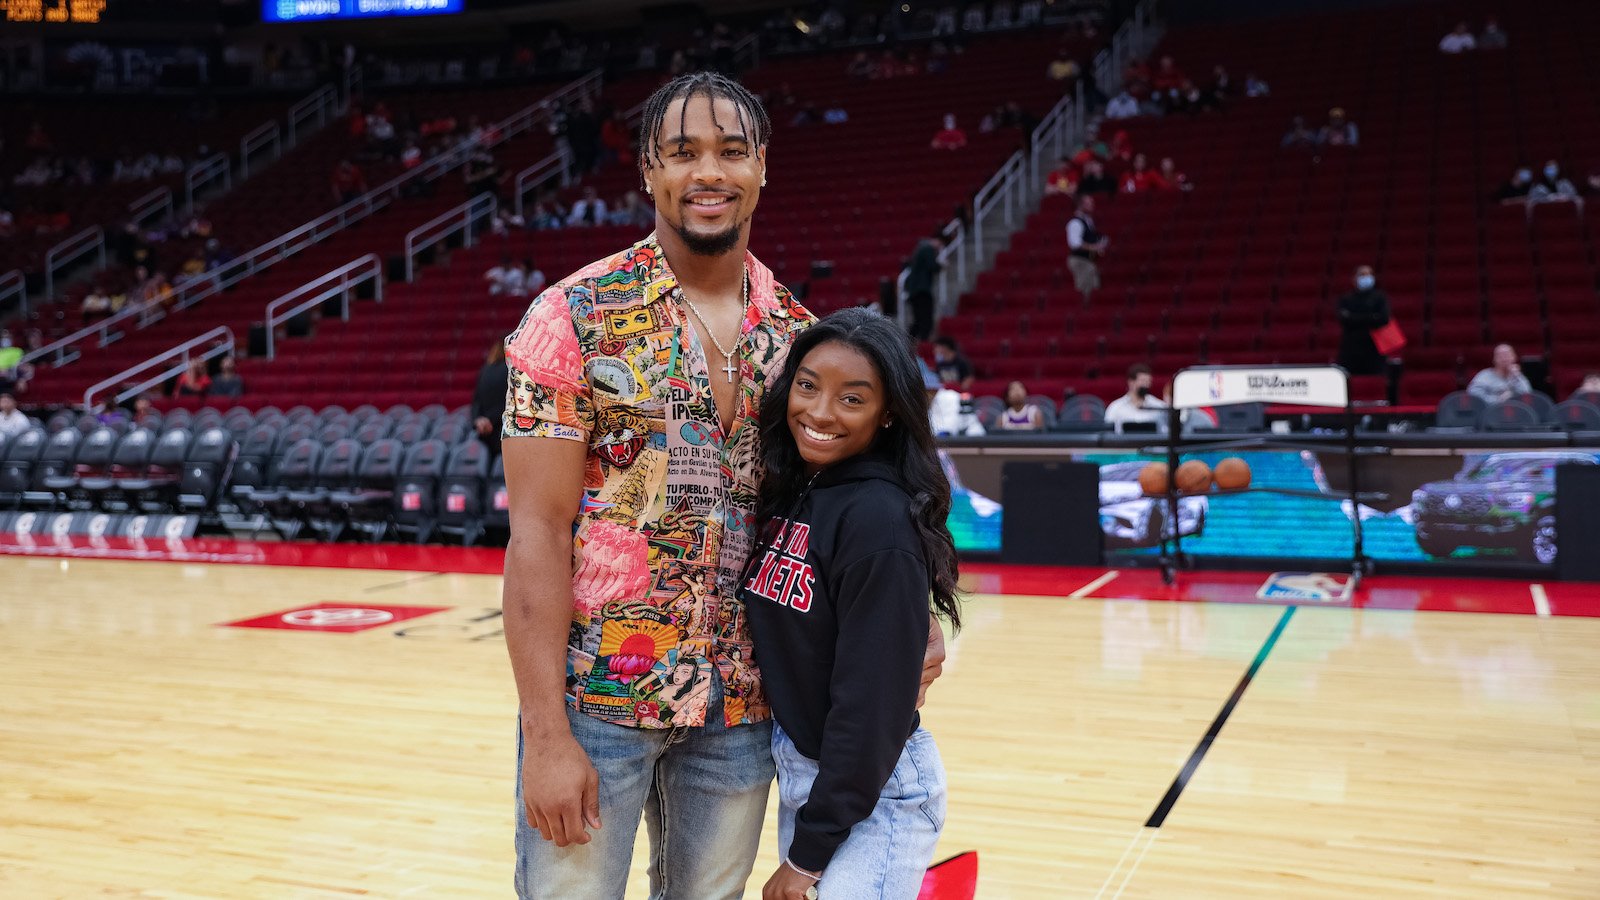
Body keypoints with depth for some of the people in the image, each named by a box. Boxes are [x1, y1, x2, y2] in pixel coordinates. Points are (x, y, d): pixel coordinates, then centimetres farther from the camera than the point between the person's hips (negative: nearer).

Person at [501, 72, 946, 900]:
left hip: (743, 706, 4)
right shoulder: (574, 317, -8)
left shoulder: (796, 332, 4)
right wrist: (545, 732, -15)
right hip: (596, 697, -4)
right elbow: (539, 533, -11)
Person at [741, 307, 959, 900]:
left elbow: (873, 702, -21)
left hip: (871, 794, -7)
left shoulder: (878, 519, -21)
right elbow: (778, 646, 7)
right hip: (797, 770, 7)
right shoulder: (786, 495, 2)